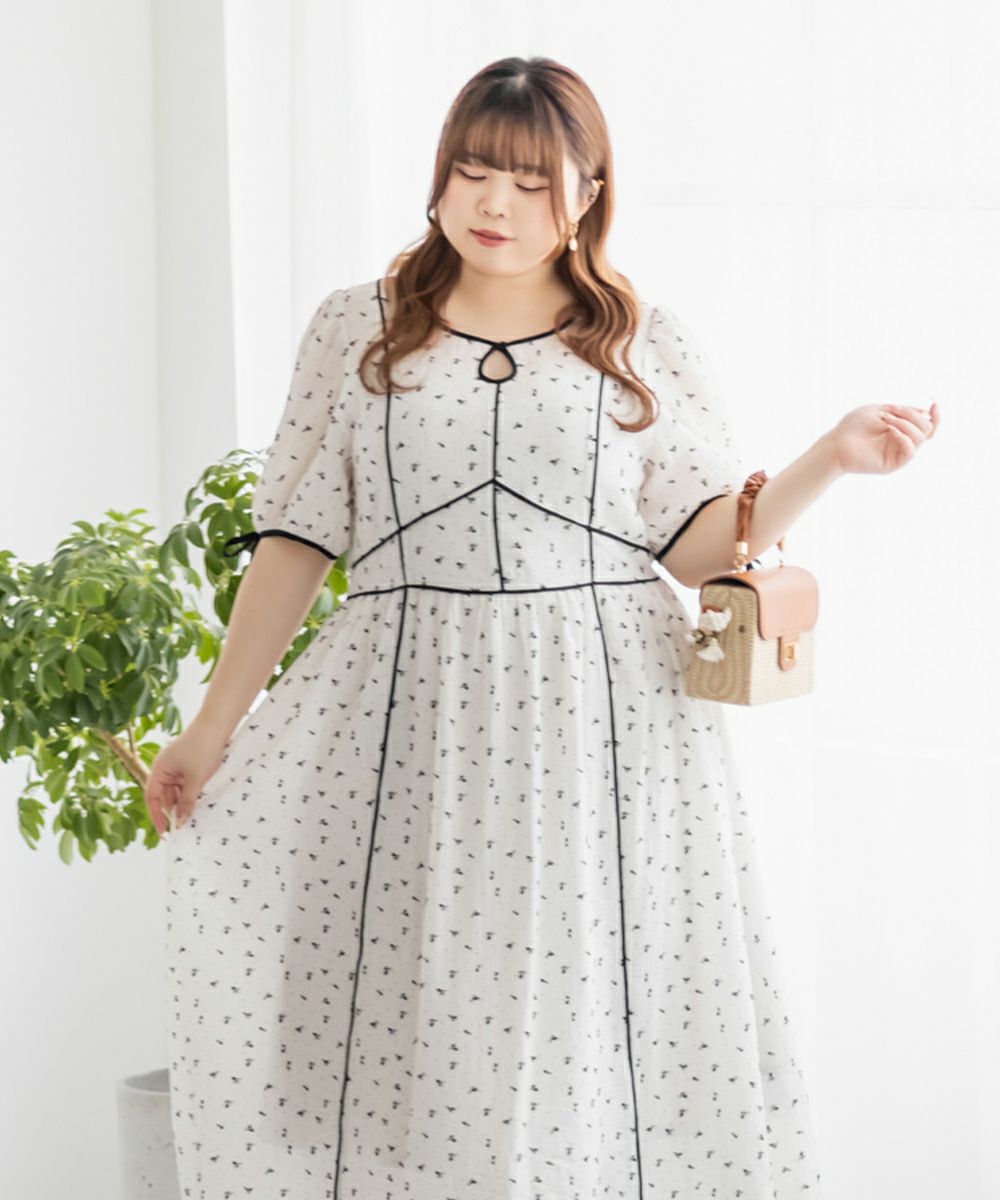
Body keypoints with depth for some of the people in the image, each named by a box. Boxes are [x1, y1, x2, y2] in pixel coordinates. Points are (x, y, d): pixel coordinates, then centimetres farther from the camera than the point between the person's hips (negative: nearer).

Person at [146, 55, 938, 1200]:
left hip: (604, 722, 0)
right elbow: (295, 537, 8)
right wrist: (214, 723, 5)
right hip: (410, 723, 1)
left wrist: (828, 459, -10)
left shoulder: (645, 343, 6)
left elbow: (699, 543, 4)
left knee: (581, 1026, 0)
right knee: (405, 1021, 2)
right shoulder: (356, 328, 8)